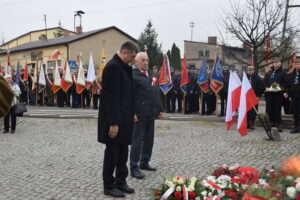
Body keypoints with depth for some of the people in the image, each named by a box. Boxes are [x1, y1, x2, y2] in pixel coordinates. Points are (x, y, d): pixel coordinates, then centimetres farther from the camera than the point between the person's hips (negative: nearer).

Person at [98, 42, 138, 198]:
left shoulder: (123, 67, 12)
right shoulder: (113, 66, -17)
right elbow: (112, 97, -22)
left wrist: (129, 117, 13)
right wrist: (113, 123, -23)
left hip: (124, 119, 9)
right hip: (115, 120, -9)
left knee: (123, 151, 16)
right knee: (112, 152, 3)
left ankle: (121, 182, 29)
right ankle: (109, 186, 17)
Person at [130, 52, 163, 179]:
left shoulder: (151, 76, 17)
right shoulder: (133, 75, -9)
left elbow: (157, 93, 19)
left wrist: (160, 109, 15)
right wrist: (132, 113, -20)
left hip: (150, 114, 8)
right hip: (139, 115, -8)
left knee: (149, 140, 14)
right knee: (137, 141, -2)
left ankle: (144, 163, 28)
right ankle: (134, 167, 6)